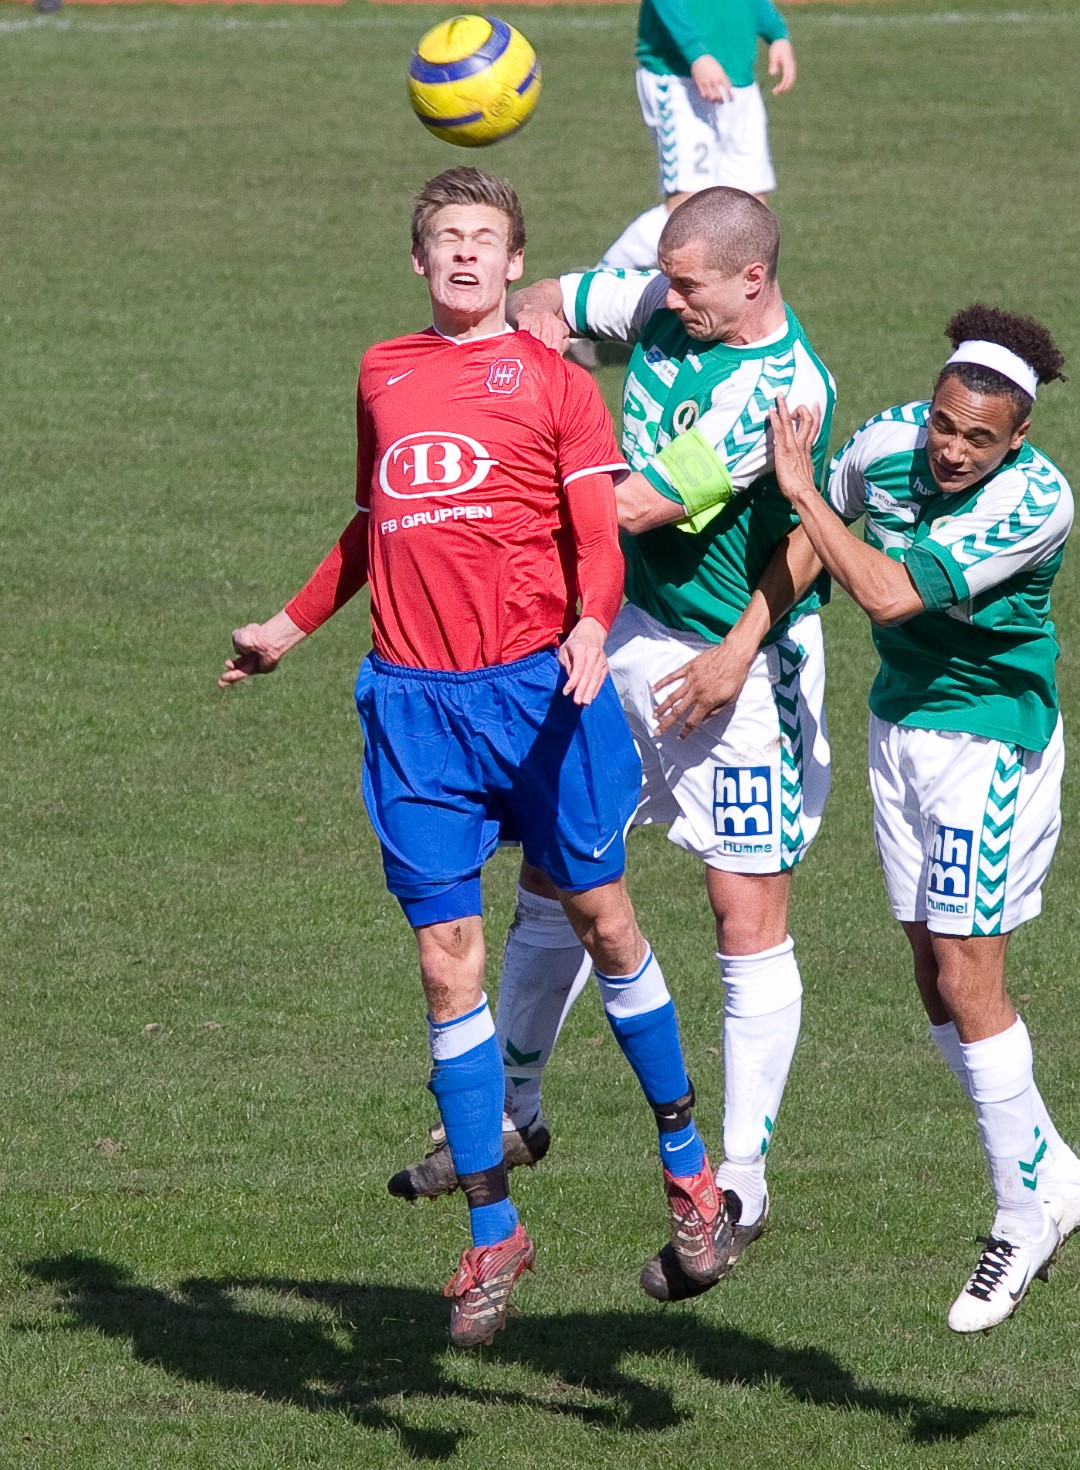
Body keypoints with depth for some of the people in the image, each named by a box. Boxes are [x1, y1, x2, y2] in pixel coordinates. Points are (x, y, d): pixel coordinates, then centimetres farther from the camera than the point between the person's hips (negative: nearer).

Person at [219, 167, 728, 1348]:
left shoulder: (554, 379, 4)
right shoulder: (381, 375, 15)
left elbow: (597, 538, -2)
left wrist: (590, 627, -21)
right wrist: (291, 626, 36)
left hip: (540, 685, -3)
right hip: (414, 701, 3)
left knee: (599, 917, 3)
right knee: (446, 961, 0)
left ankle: (685, 1163, 22)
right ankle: (491, 1232, 7)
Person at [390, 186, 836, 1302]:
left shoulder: (783, 390, -26)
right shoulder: (661, 305, -3)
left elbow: (634, 507, -26)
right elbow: (546, 302, 14)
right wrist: (535, 323, -8)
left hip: (735, 664, -8)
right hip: (626, 631, 8)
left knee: (748, 921, -4)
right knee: (554, 871, 13)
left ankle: (741, 1187, 3)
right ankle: (512, 1112, 30)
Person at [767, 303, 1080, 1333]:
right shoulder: (885, 443, -7)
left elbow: (892, 594, -30)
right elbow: (817, 536, 14)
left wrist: (799, 487, -23)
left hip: (991, 737, -6)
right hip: (898, 724, 6)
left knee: (966, 979, -8)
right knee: (935, 980, 8)